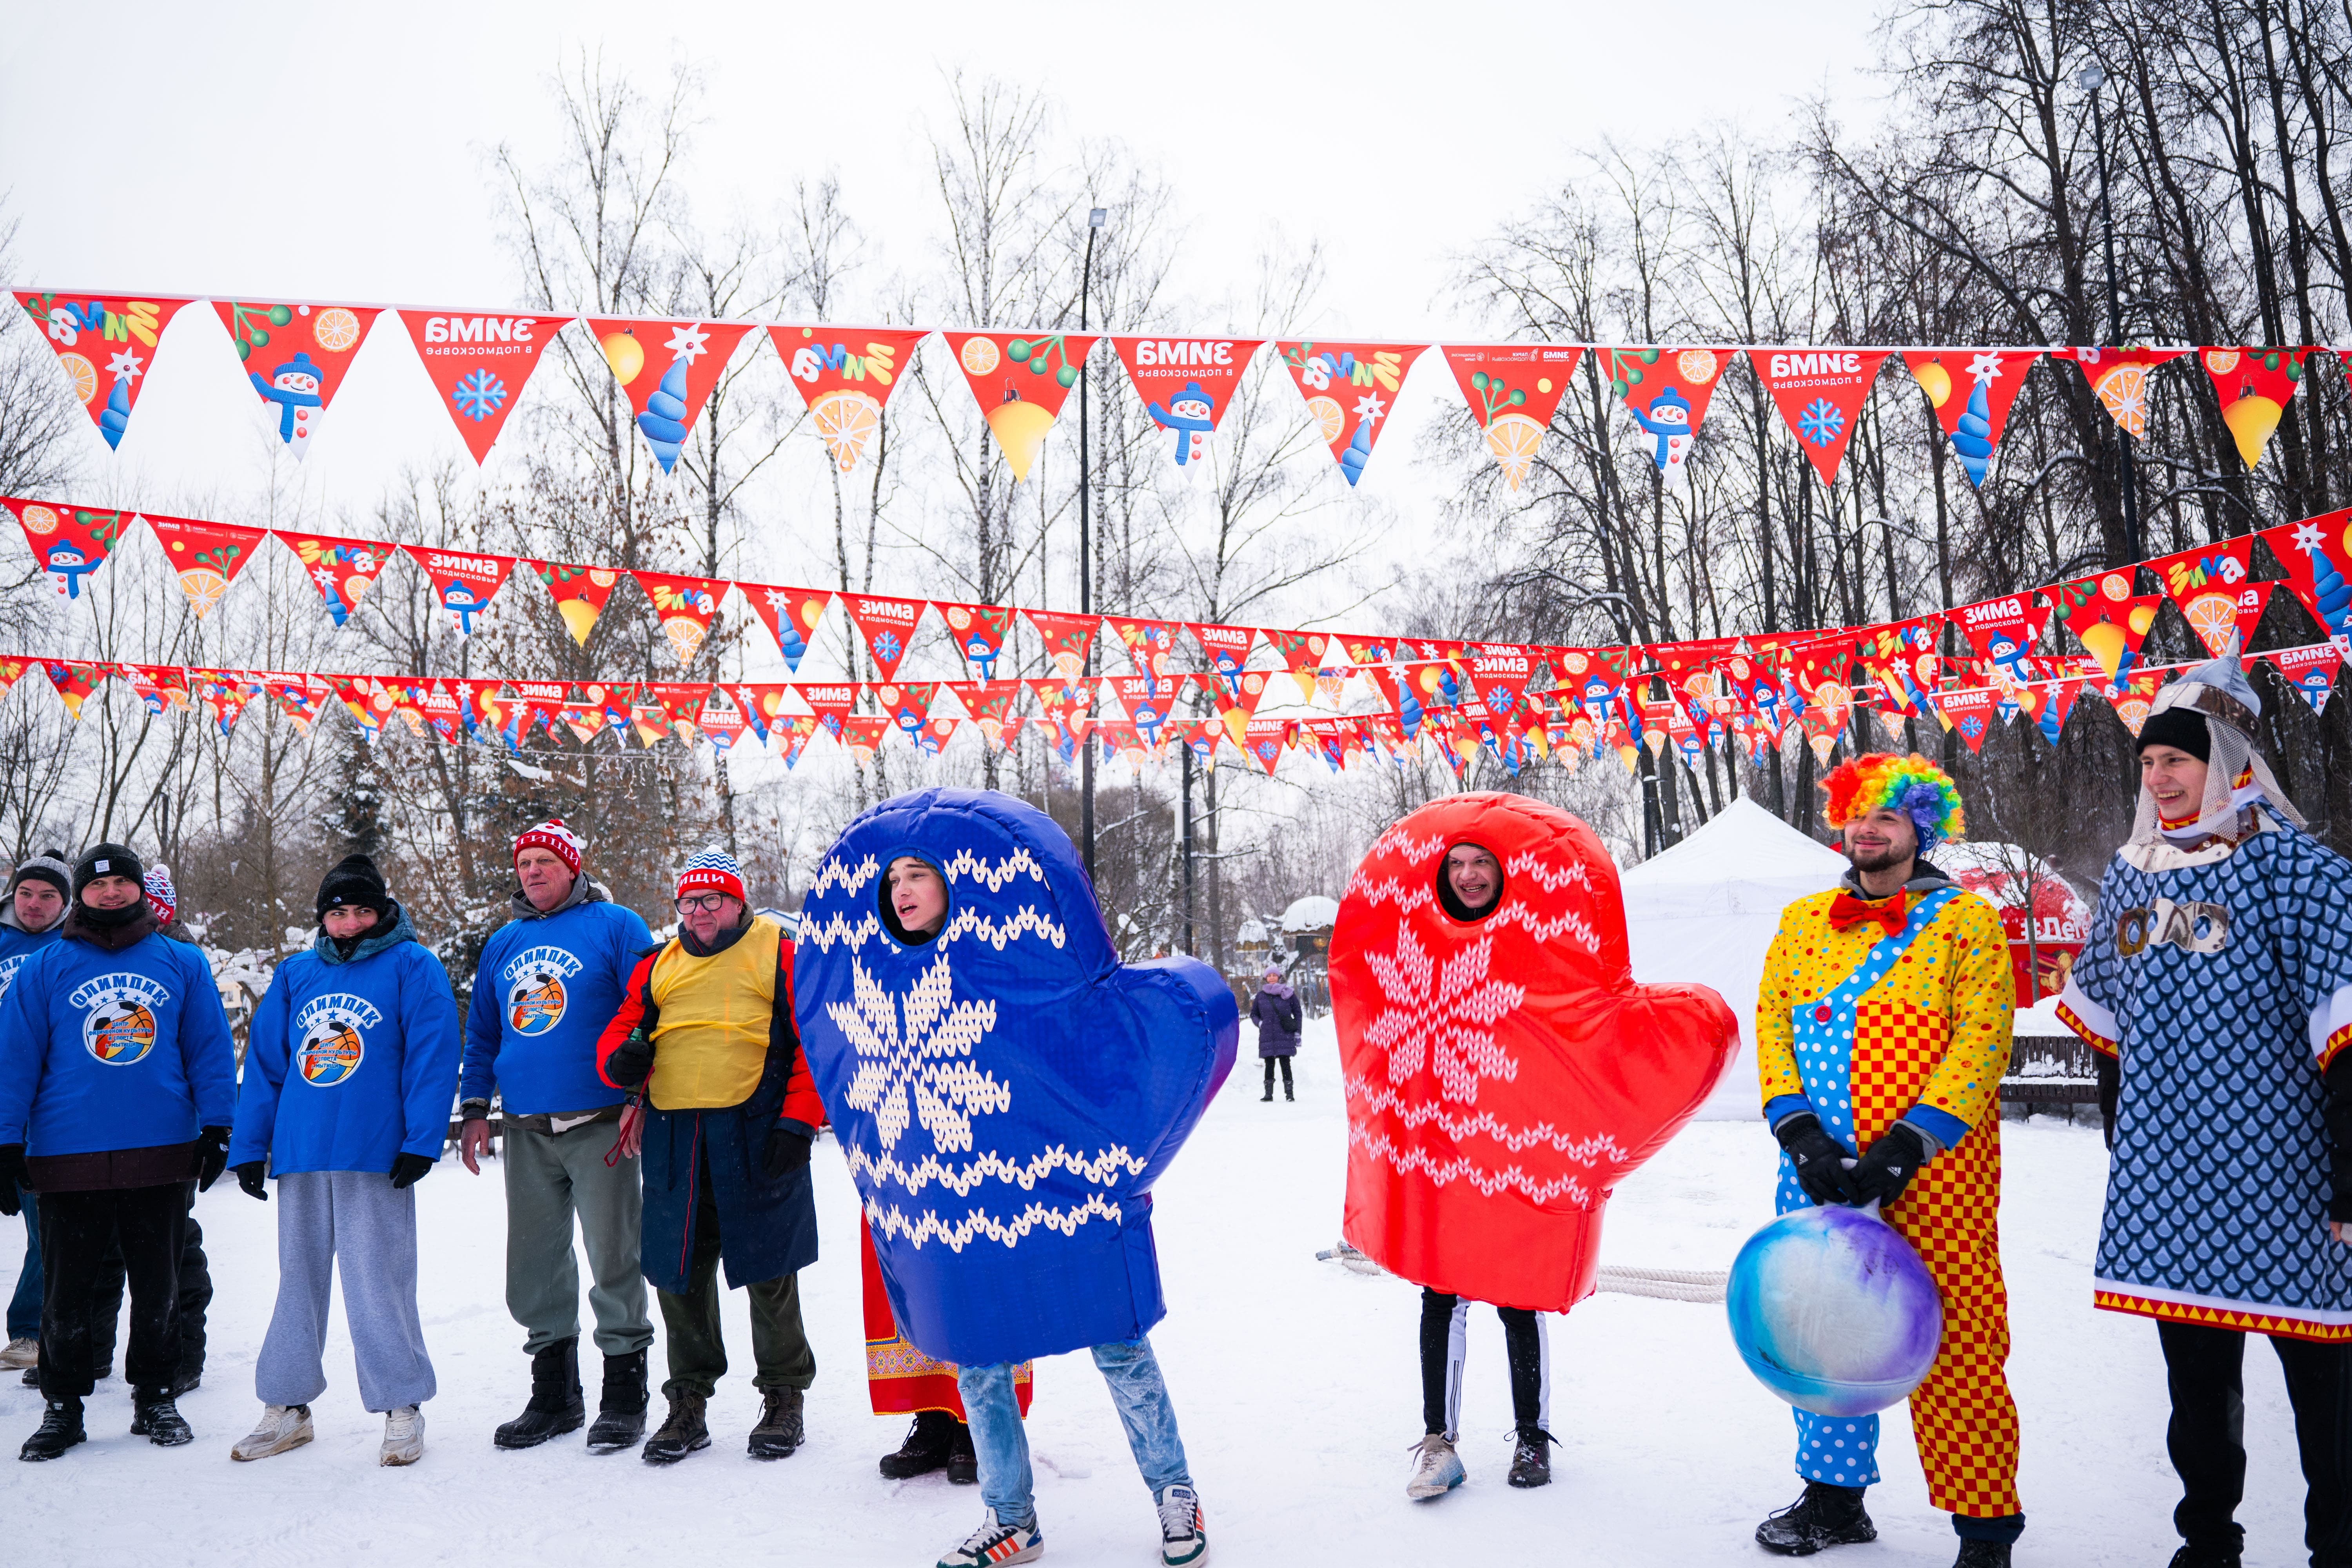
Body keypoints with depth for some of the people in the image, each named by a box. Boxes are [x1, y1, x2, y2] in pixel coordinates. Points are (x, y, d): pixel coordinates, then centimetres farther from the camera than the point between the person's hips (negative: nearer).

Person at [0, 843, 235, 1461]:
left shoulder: (183, 964, 6)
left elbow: (210, 1049, 6)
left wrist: (216, 1128, 0)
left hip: (162, 1155, 1)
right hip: (69, 1156, 0)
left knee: (159, 1289, 10)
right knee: (67, 1294, 8)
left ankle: (154, 1398, 24)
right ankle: (62, 1405, 23)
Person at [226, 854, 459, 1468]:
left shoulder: (412, 967, 0)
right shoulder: (296, 975, 14)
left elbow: (432, 1056, -7)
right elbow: (264, 1062, 14)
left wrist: (421, 1141, -14)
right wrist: (249, 1146, 9)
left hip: (376, 1157, -5)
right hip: (300, 1153, 5)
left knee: (376, 1285, -1)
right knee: (299, 1279, 14)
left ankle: (402, 1408, 11)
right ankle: (287, 1406, 26)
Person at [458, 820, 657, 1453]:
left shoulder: (615, 926, -1)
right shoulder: (503, 943, 16)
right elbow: (482, 1032, 21)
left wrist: (639, 1099, -11)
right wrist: (474, 1108, 13)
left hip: (598, 1126, -5)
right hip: (527, 1132, 6)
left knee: (614, 1259, -1)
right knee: (535, 1265, 11)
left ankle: (624, 1396, 11)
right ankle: (553, 1395, 24)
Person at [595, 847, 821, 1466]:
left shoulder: (780, 953, 3)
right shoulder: (658, 965, 17)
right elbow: (620, 1031, 16)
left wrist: (798, 1123, -11)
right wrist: (621, 1059, -8)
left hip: (756, 1131, -4)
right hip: (674, 1137, 4)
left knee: (768, 1274, 4)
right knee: (678, 1273, 10)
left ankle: (783, 1398, 19)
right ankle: (688, 1404, 24)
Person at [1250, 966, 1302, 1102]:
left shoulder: (1288, 994, 6)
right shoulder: (1261, 996, 11)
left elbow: (1297, 1013, 9)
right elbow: (1253, 1014, 20)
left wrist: (1298, 1032, 3)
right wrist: (1260, 1023, 0)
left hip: (1285, 1036, -2)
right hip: (1267, 1037, 2)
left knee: (1285, 1063, -4)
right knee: (1269, 1064, 2)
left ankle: (1289, 1093, 0)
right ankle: (1268, 1093, 6)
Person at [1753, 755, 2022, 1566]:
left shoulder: (1968, 921, 2)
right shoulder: (1802, 921, 13)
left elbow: (1980, 1044, -7)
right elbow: (1771, 1028, 8)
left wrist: (1903, 1148, -16)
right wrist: (1802, 1136, -7)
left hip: (1933, 1170, -3)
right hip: (1819, 1166, 4)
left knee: (1951, 1343, -3)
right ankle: (1834, 1496, 27)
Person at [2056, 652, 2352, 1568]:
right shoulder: (2133, 873, 10)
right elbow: (2106, 1022, 18)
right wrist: (2122, 1137, 17)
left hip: (2276, 1174, -6)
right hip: (2165, 1176, 6)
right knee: (2194, 1378, 16)